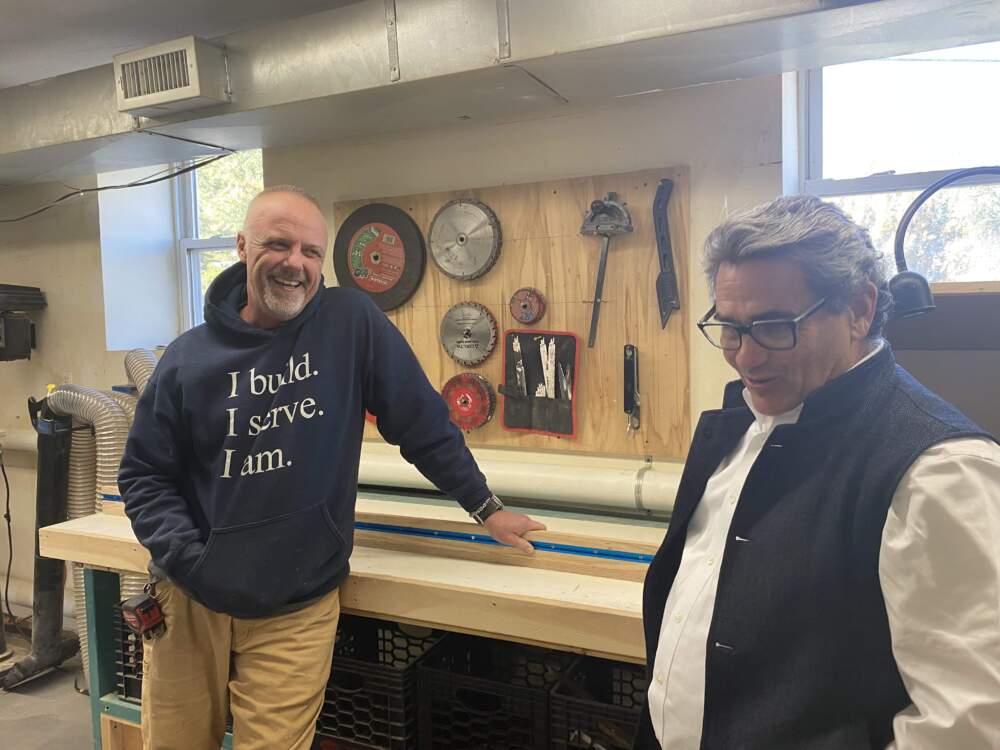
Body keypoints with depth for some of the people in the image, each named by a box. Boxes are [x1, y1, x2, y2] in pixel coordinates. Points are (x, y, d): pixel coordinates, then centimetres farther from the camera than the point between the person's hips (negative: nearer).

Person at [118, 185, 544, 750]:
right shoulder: (188, 359, -4)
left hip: (298, 608, -2)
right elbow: (144, 474, 4)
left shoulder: (353, 322, -8)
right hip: (192, 599, 3)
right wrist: (185, 560, -10)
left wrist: (485, 507, 3)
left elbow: (424, 424, -2)